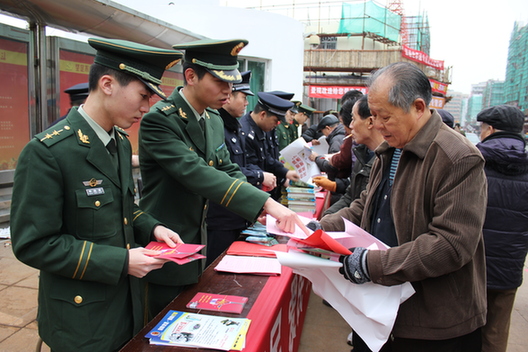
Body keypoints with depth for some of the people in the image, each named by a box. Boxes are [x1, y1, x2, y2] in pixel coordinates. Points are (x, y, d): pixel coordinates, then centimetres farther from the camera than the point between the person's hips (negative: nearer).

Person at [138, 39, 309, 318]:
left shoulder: (214, 121, 4)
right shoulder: (159, 120, -22)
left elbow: (227, 169, 7)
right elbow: (196, 174, -33)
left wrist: (261, 206, -12)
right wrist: (265, 202, -39)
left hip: (198, 244, 8)